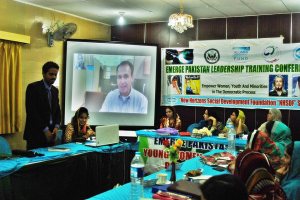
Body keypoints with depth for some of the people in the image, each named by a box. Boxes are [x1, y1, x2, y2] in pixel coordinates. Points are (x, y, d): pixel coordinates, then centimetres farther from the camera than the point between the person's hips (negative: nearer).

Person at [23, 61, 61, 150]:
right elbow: (31, 111, -14)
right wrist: (45, 129, -15)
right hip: (36, 133, -6)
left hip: (50, 134, 6)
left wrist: (56, 126, -2)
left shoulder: (55, 90, 15)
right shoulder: (33, 87, -7)